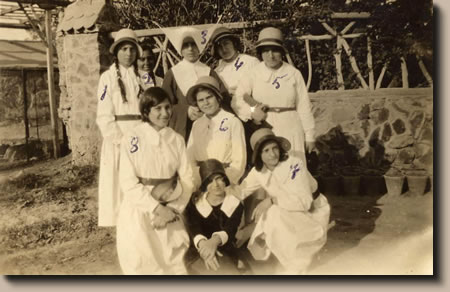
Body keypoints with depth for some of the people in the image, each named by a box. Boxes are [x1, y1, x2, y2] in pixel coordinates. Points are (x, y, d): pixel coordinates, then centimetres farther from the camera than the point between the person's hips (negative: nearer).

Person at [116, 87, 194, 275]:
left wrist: (172, 210, -12)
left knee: (174, 266, 13)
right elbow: (128, 183, -12)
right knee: (142, 265, 3)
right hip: (139, 212, -3)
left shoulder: (177, 140, 3)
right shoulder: (132, 139, -9)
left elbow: (186, 179, 0)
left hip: (169, 212, 3)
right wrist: (156, 208, -17)